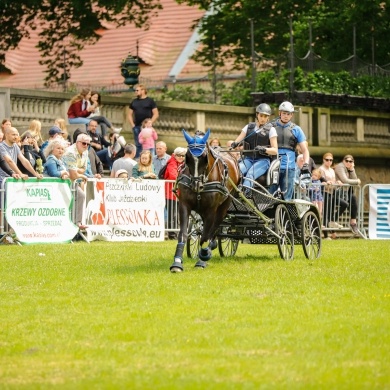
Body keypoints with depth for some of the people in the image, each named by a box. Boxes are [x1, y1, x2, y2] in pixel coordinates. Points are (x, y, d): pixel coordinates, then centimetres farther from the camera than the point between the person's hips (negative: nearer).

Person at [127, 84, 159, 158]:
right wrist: (132, 125, 4)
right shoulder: (134, 102, 14)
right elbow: (130, 114, 18)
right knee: (138, 145, 7)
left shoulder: (150, 101, 1)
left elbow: (156, 114, -3)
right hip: (137, 127, 4)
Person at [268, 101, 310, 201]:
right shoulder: (271, 127, 10)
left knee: (286, 198, 0)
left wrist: (305, 166, -5)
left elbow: (305, 150, 8)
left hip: (289, 167, 0)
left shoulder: (296, 129, 10)